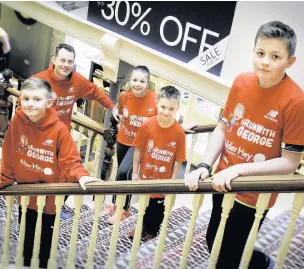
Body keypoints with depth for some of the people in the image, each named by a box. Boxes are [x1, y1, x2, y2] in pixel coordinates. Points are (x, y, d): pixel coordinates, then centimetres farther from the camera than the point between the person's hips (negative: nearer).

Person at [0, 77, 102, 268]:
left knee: (45, 241, 15)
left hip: (49, 197, -3)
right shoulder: (17, 123, -12)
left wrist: (81, 176, -35)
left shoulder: (59, 129, -22)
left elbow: (70, 161, -17)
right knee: (26, 239, 23)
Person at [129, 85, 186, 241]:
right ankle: (143, 228, 49)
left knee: (158, 208, 20)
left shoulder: (179, 132, -20)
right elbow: (138, 150, -5)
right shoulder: (146, 125, -17)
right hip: (146, 175, 2)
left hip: (164, 179, -1)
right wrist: (135, 172, 0)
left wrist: (173, 181, -8)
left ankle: (151, 231, 45)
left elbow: (178, 160, -13)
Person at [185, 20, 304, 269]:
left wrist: (238, 169, -24)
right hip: (224, 183, 6)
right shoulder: (241, 82, -6)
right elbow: (222, 128, 2)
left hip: (254, 195, -5)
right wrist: (204, 166, -10)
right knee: (214, 244, 22)